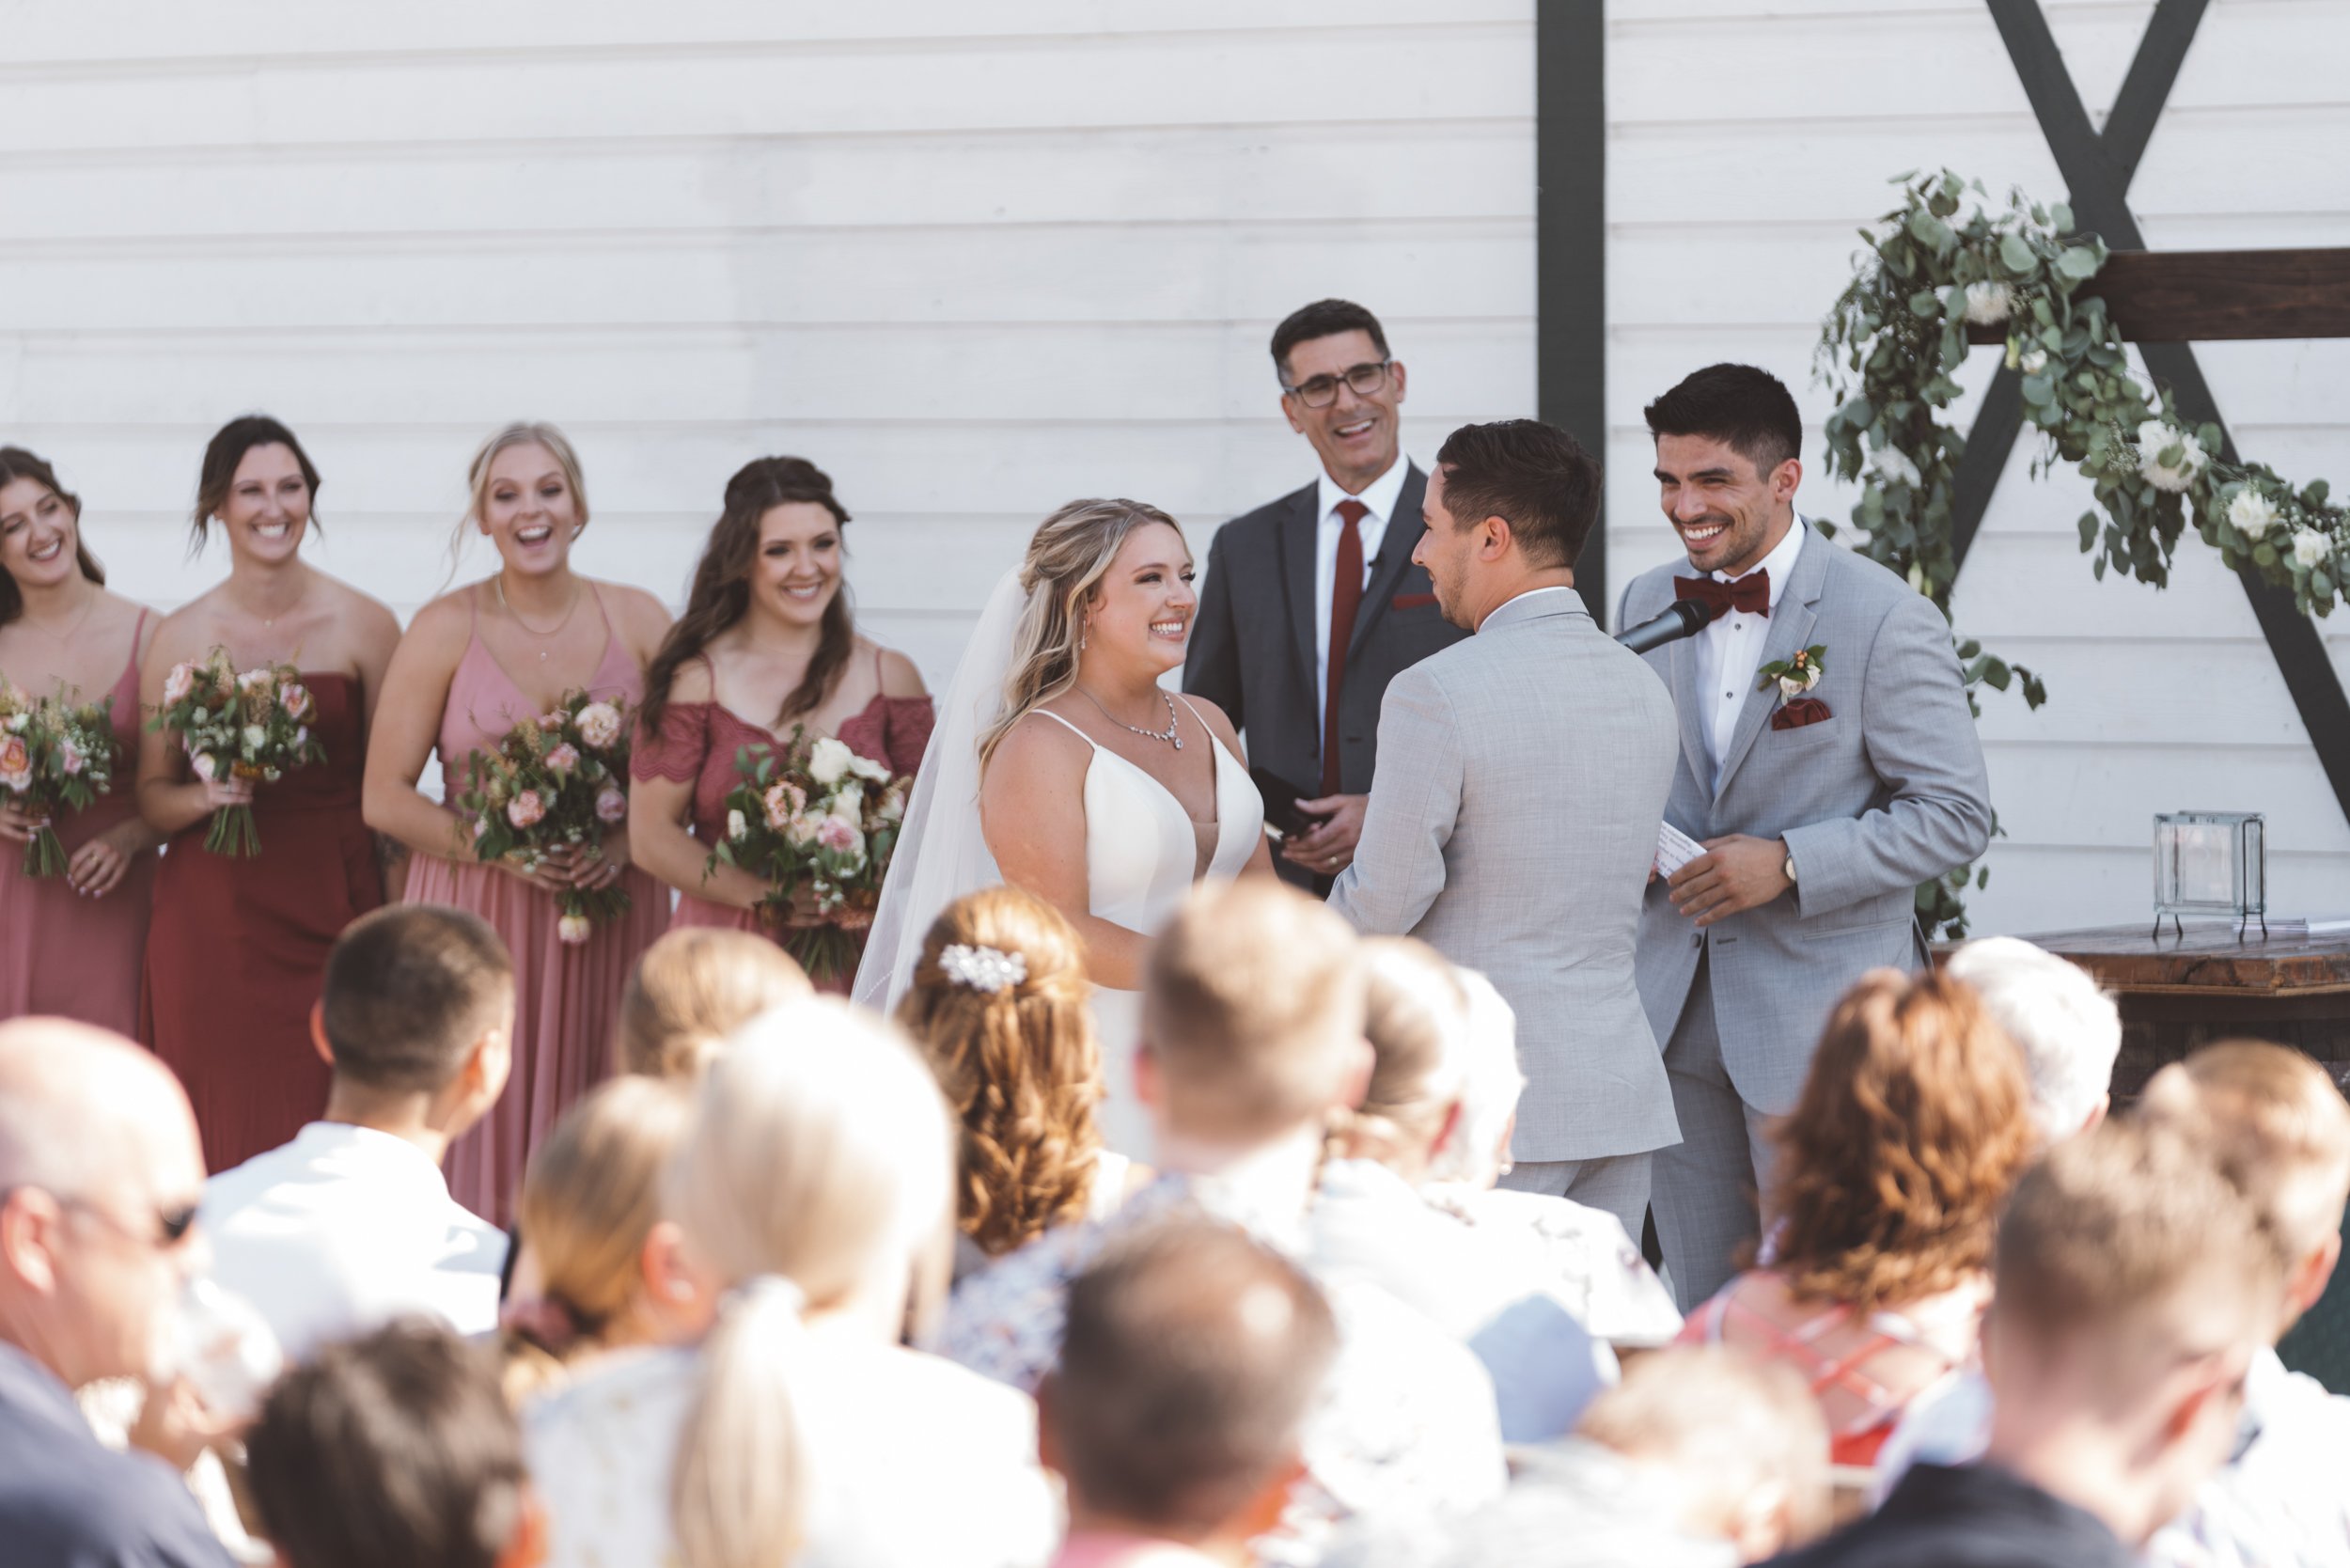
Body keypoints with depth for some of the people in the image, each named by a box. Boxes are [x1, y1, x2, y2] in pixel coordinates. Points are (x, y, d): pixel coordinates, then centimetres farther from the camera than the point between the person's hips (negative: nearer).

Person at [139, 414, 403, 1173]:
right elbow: (151, 796, 11)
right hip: (209, 918, 1)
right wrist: (204, 797, -11)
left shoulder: (362, 626, 2)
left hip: (329, 908, -1)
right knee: (219, 1132, -1)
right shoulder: (180, 637, 5)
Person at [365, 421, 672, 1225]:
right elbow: (385, 798, 0)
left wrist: (622, 845, -10)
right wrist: (499, 848, -13)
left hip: (613, 911, 2)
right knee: (481, 1140, -4)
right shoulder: (445, 630, 0)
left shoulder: (638, 622, 5)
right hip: (478, 915, -2)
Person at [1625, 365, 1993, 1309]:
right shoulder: (1647, 606, 9)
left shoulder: (1886, 621, -10)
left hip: (1820, 1012, -6)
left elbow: (1955, 815, -10)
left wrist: (1790, 862, -20)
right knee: (1698, 1308, 10)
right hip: (1677, 1009, 6)